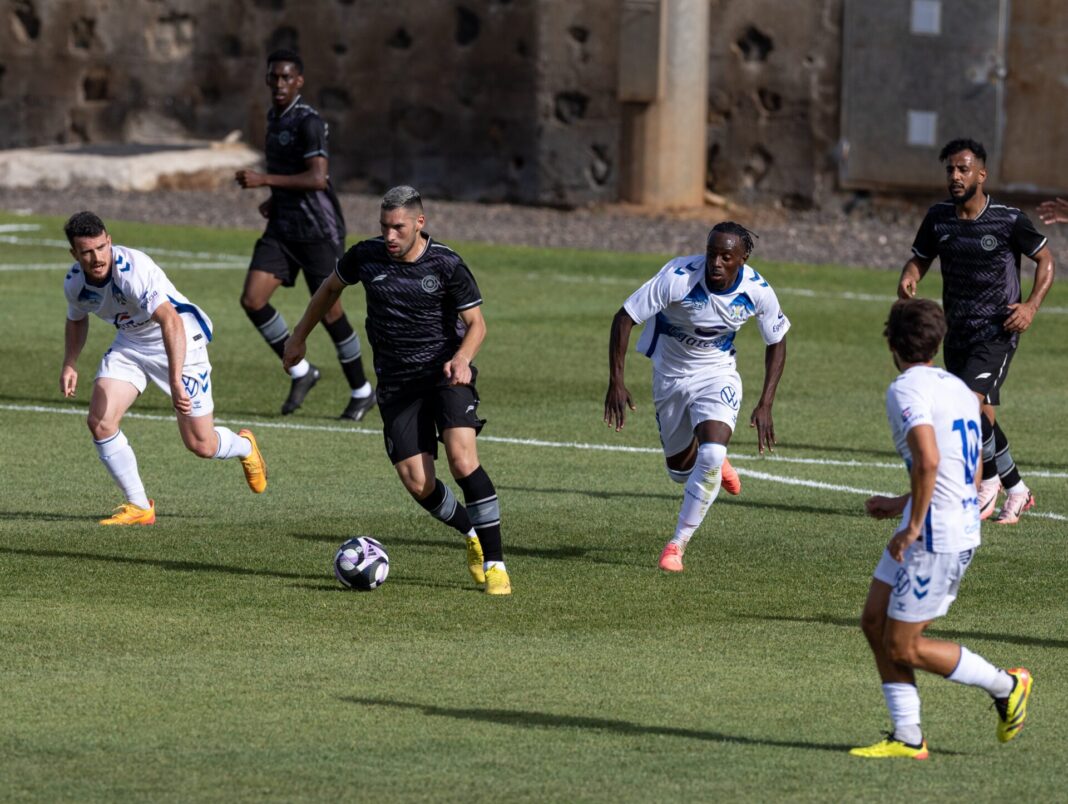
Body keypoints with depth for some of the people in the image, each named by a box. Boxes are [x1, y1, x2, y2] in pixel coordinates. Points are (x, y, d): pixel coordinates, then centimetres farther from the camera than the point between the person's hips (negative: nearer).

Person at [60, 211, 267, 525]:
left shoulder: (133, 270, -36)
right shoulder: (74, 282, -12)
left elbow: (171, 322, -47)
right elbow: (77, 320, 14)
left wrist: (175, 380, -56)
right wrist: (69, 364, -1)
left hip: (180, 340, -6)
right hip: (130, 343, 6)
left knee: (201, 445, -3)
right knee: (100, 423, -14)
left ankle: (245, 447, 35)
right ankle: (139, 507, 2)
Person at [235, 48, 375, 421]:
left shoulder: (308, 121, -15)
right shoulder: (274, 117, 12)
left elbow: (317, 177, -25)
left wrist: (265, 180, -29)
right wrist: (274, 199, 13)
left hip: (318, 230, -8)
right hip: (282, 229, 8)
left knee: (328, 310, 0)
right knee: (252, 300, -8)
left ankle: (361, 392, 17)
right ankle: (301, 372, 8)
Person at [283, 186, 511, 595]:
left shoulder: (446, 265, -11)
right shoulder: (366, 256, -3)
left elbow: (476, 323, -5)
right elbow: (330, 288, 17)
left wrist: (462, 358, -25)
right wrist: (299, 336, 22)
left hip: (446, 374, -3)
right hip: (397, 384, 3)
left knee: (463, 461, -24)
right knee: (418, 484, -7)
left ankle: (494, 562, -16)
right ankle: (472, 534, 22)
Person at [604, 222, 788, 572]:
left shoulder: (757, 291, -21)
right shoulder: (678, 277, -30)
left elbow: (776, 343, -2)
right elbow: (624, 318, -22)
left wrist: (765, 406, -8)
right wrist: (616, 381, -27)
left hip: (718, 375, 0)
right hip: (671, 374, 0)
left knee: (711, 456, -24)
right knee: (680, 470, 11)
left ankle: (678, 544, -8)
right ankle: (715, 463, 49)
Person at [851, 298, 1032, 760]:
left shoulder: (907, 390, -13)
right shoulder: (959, 390, 15)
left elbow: (928, 460, -29)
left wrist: (913, 526, -20)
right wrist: (901, 505, 25)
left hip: (935, 539, -9)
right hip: (964, 527, 9)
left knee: (903, 648, 0)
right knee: (875, 622, 11)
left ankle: (1005, 686, 12)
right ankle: (908, 737, 11)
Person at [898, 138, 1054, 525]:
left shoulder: (1008, 220, -11)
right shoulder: (939, 217, 1)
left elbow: (1045, 259, 1)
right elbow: (920, 258, 12)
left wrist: (1032, 305, -13)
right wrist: (908, 276, -12)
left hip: (997, 333, -5)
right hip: (957, 331, 5)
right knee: (982, 419, 10)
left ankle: (990, 481, -3)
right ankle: (1016, 490, 27)